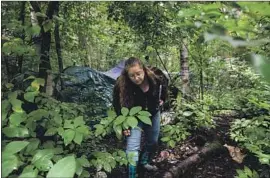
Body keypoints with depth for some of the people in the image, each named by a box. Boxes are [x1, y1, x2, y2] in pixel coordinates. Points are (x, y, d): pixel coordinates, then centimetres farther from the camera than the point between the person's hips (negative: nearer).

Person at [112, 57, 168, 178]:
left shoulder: (154, 79, -24)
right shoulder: (121, 86, -33)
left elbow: (163, 89, 2)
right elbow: (118, 107, -19)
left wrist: (162, 100, 1)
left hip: (153, 115, 4)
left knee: (153, 143, 20)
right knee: (133, 147, -14)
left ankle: (144, 162, 47)